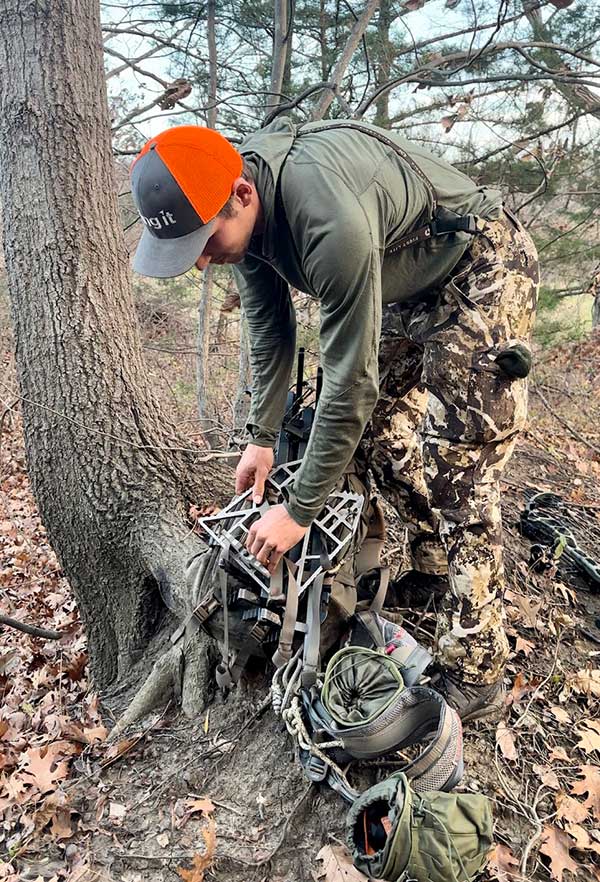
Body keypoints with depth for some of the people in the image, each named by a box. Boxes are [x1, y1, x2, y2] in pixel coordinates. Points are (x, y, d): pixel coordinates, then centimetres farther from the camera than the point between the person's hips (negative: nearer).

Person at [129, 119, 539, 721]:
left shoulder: (331, 219, -38)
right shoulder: (238, 207, -11)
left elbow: (350, 382, -33)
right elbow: (269, 328, 1)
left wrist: (298, 511, -24)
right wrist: (261, 437, 2)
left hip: (482, 273, -8)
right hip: (410, 284, 9)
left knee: (457, 468, -14)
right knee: (381, 434, 7)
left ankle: (473, 679, -3)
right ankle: (432, 571, 28)